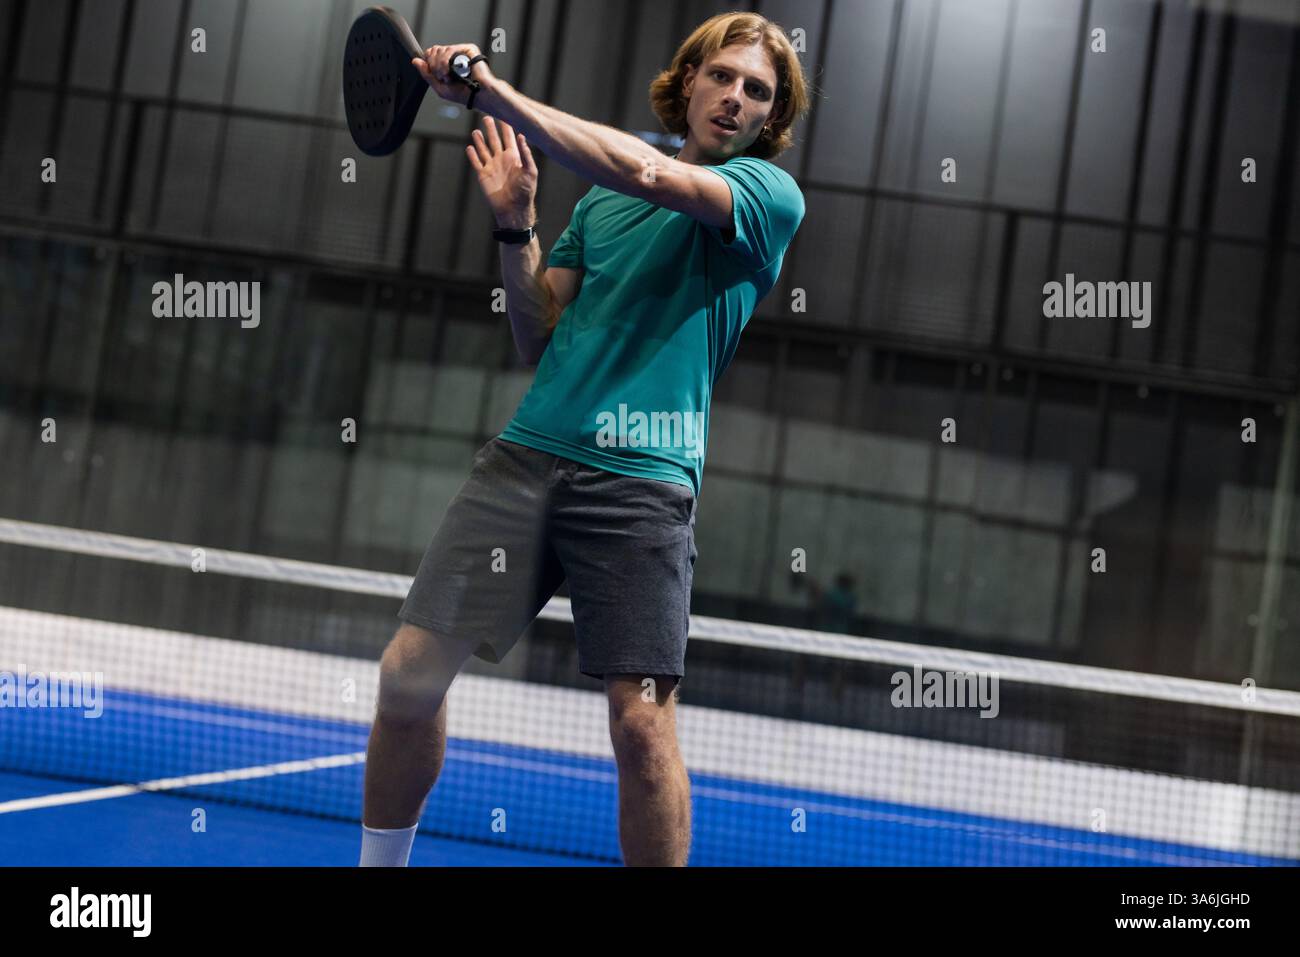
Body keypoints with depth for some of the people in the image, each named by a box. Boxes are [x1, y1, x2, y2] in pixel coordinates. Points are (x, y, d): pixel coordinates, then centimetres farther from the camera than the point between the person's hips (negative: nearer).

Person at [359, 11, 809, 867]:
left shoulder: (771, 194, 2)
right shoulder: (602, 193, 19)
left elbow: (647, 173, -17)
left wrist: (493, 90, -16)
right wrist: (516, 225, 3)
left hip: (641, 478, -4)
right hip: (528, 451, 4)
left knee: (642, 719, -11)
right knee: (411, 670, -2)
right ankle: (381, 862, 17)